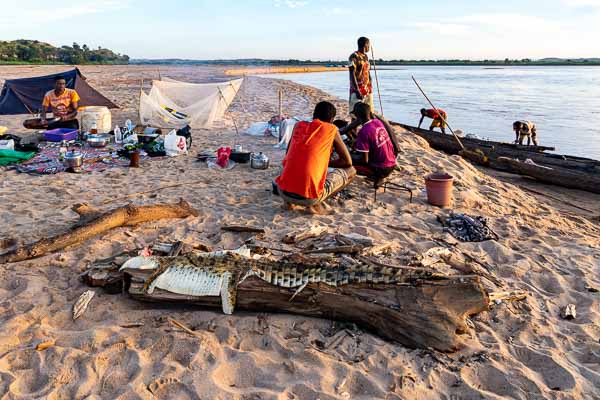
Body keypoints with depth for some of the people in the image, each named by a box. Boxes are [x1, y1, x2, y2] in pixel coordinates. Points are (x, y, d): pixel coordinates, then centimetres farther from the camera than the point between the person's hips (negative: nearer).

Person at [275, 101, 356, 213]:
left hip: (283, 191, 5)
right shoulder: (331, 130, 5)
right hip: (308, 197, -5)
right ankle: (315, 204, -1)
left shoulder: (298, 125, 15)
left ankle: (288, 200, 12)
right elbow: (347, 162, 11)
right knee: (350, 171, 15)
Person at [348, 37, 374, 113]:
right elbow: (352, 75, -15)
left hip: (368, 90, 8)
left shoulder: (366, 56, 15)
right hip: (358, 90, -8)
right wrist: (357, 91, -21)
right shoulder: (354, 57, -10)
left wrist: (370, 88, 16)